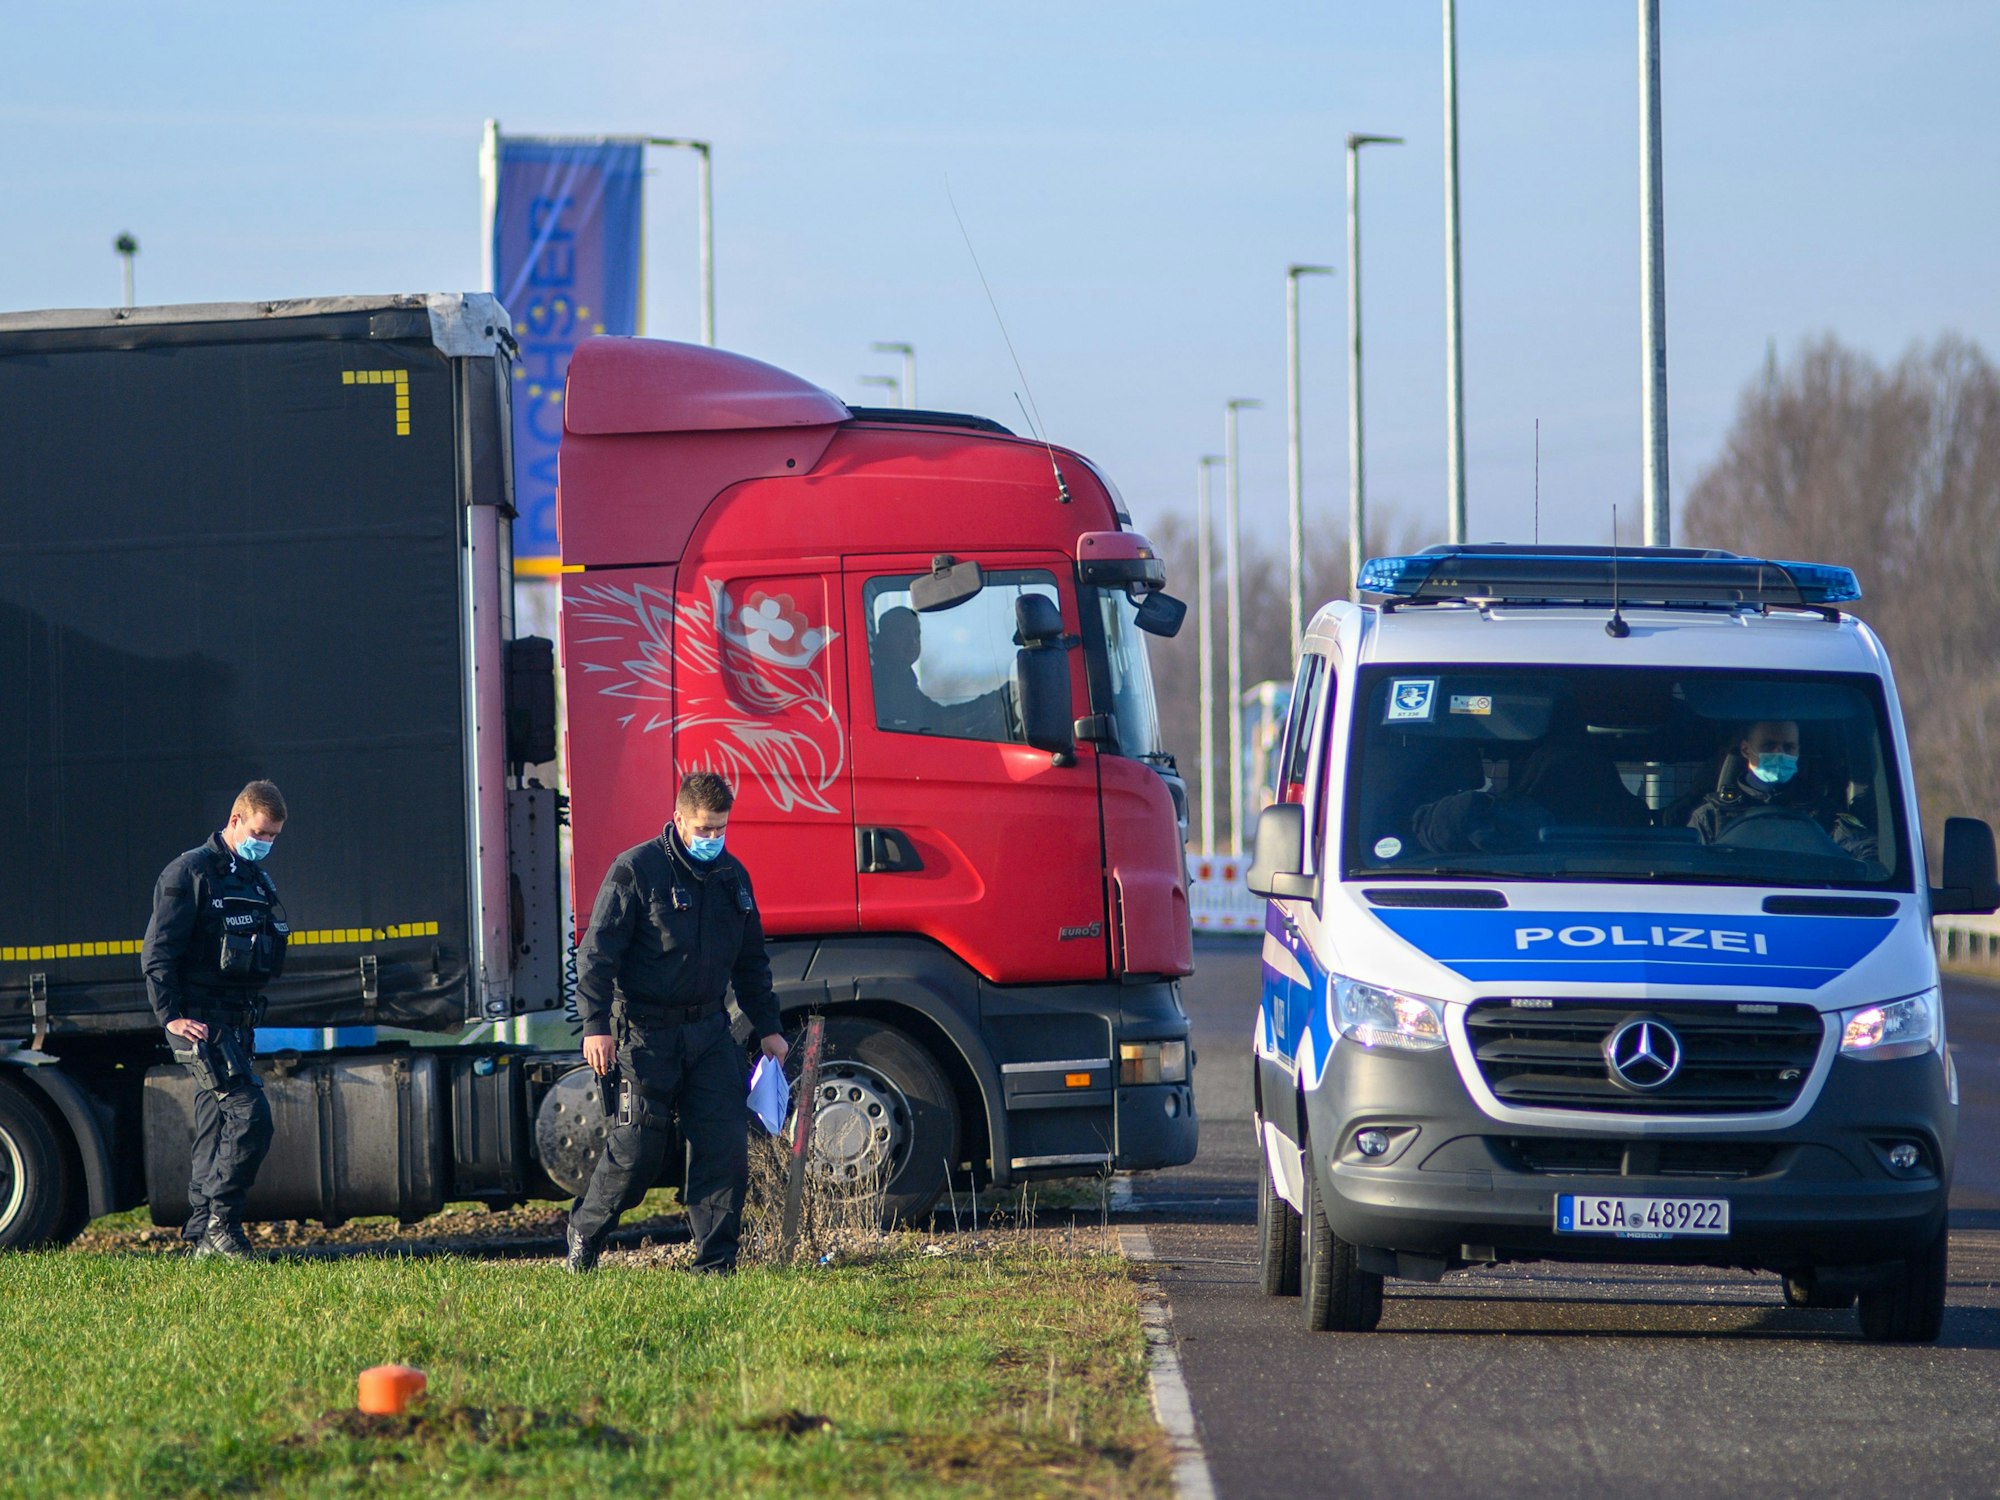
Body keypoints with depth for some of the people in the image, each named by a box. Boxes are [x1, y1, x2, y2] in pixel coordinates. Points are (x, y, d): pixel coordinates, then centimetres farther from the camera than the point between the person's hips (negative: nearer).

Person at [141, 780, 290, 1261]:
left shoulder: (255, 879, 18)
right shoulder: (191, 874, -9)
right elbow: (157, 952, -12)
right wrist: (171, 1016, -18)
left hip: (238, 1022, 9)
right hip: (201, 1020, -9)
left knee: (216, 1127, 10)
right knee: (250, 1114, -17)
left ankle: (201, 1233, 14)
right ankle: (220, 1224, -13)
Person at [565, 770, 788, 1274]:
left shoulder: (732, 875, 12)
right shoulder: (636, 871, -7)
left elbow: (751, 962, 23)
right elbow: (598, 953, -10)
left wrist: (768, 1028, 20)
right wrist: (596, 1025, -18)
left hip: (708, 1029, 5)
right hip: (647, 1033, -5)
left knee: (726, 1142, -4)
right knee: (637, 1147, -4)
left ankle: (715, 1260, 2)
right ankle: (584, 1236, 18)